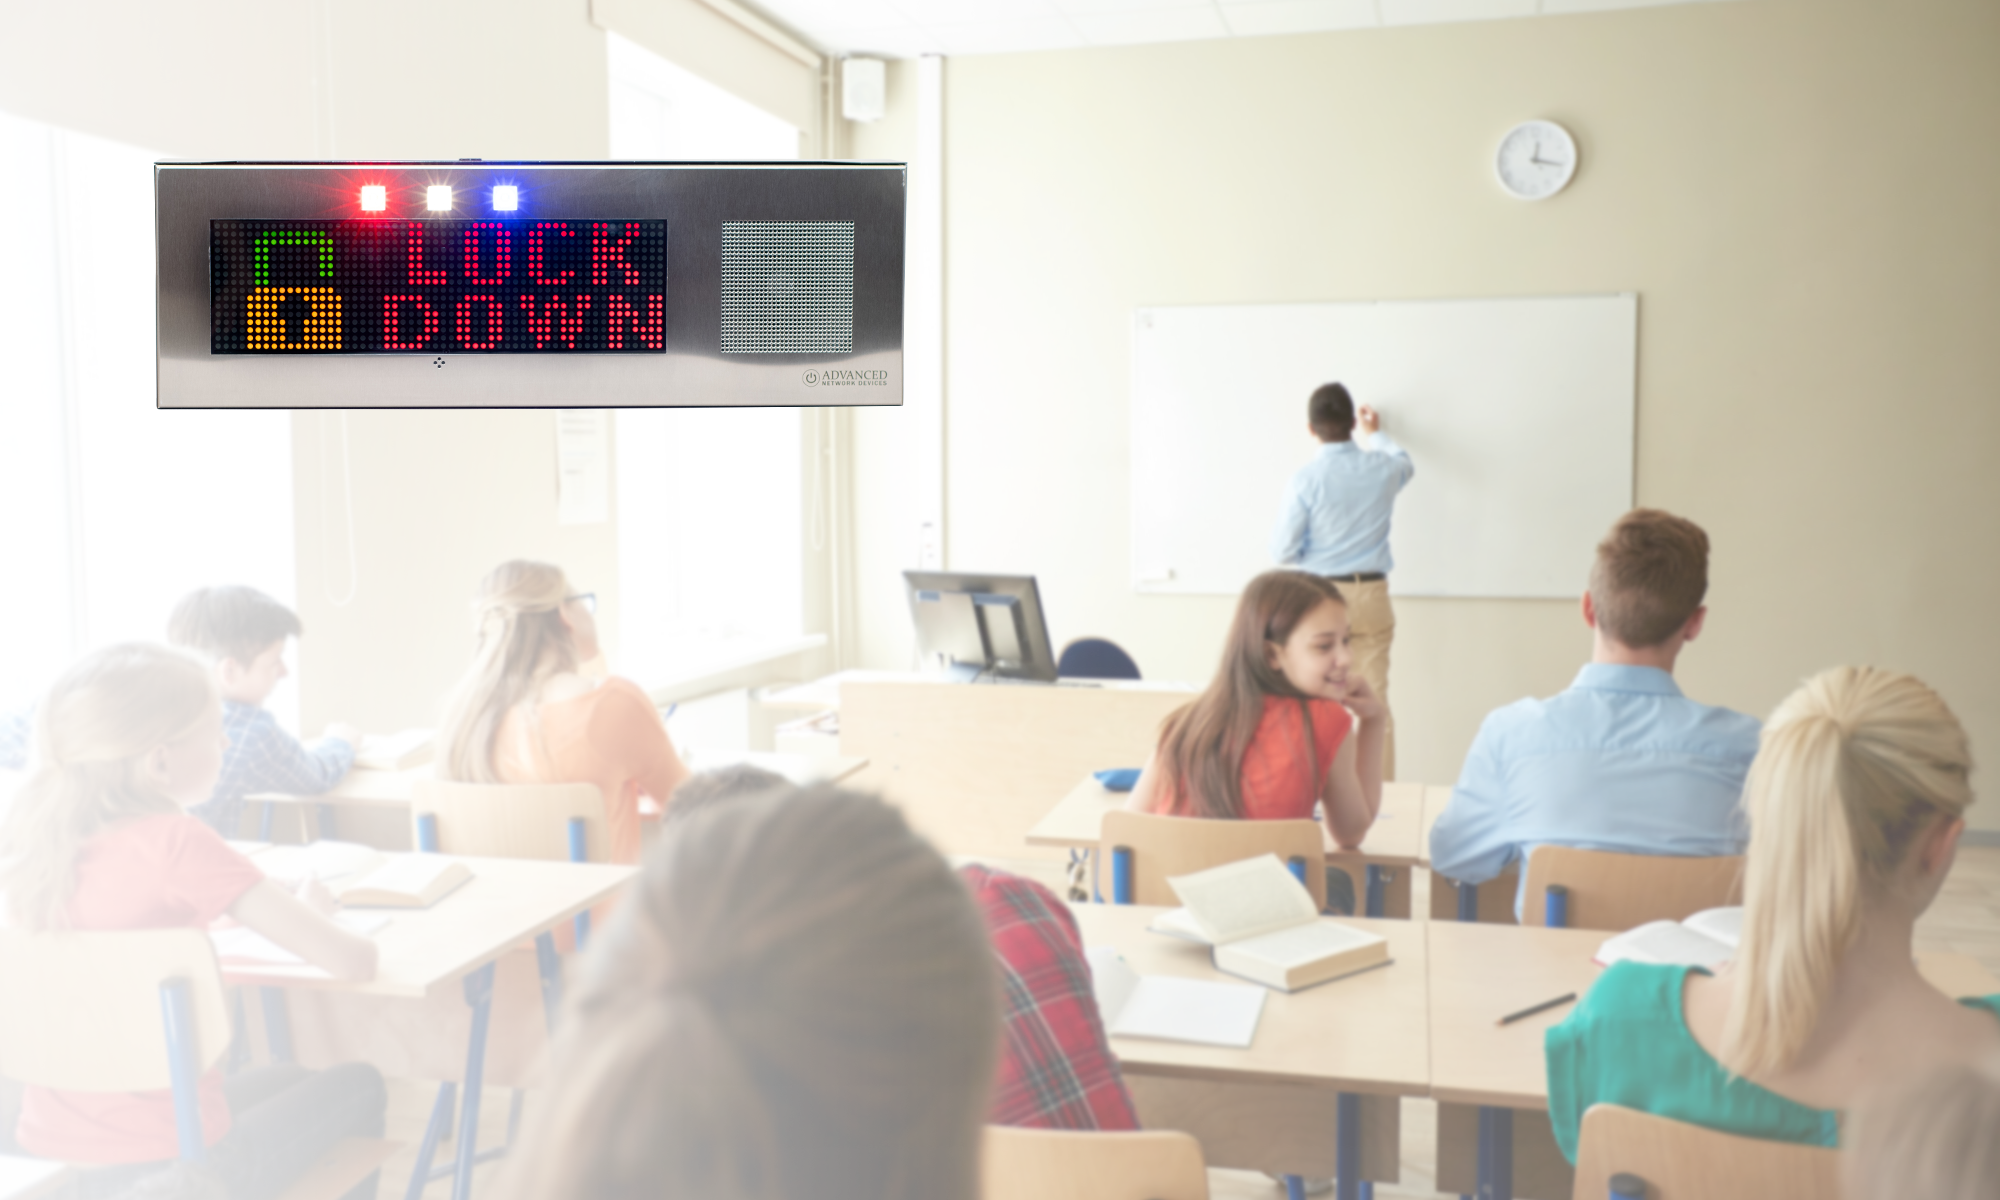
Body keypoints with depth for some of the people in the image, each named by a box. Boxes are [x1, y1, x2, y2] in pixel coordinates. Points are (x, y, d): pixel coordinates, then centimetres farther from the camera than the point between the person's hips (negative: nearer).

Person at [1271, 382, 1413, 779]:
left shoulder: (1306, 478, -12)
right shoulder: (1382, 468, -2)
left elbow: (1282, 552, -9)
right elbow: (1404, 463, 26)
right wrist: (1375, 433, 42)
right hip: (1372, 596, 2)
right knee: (1375, 700, 5)